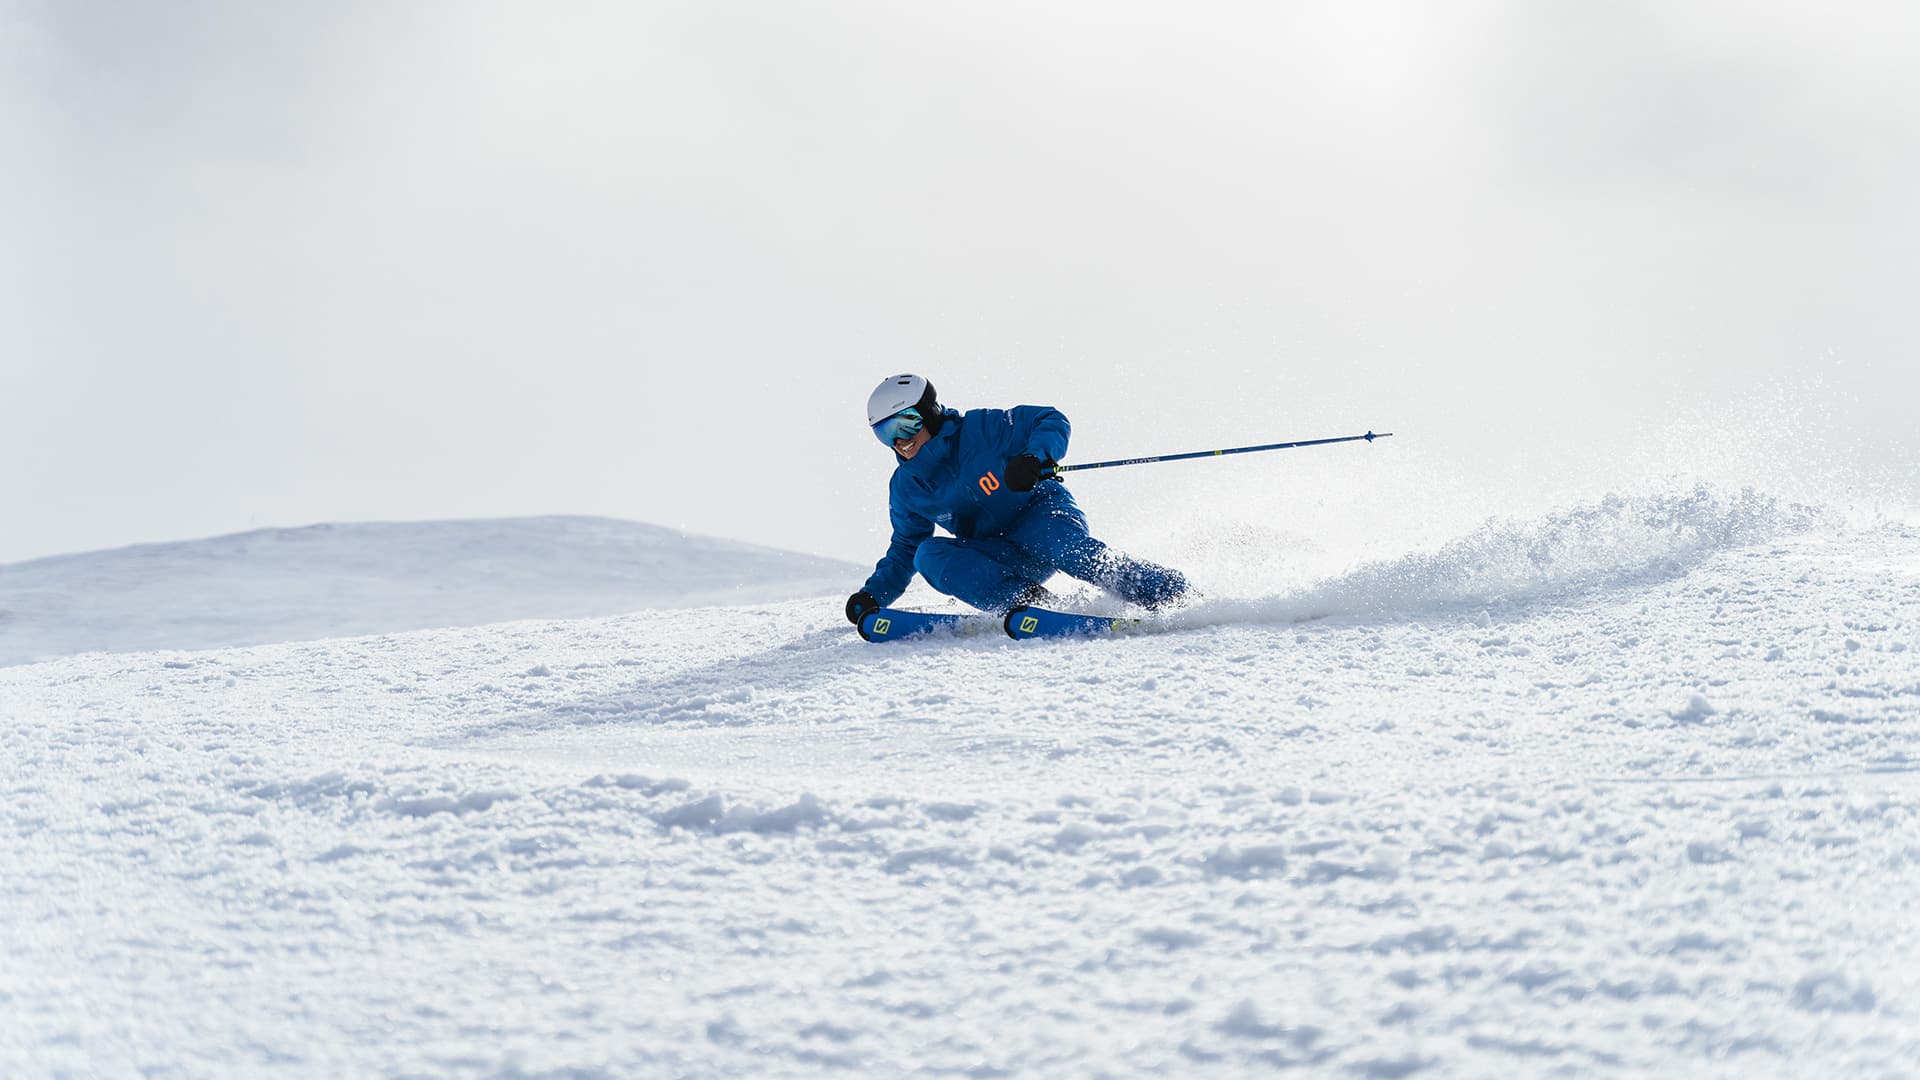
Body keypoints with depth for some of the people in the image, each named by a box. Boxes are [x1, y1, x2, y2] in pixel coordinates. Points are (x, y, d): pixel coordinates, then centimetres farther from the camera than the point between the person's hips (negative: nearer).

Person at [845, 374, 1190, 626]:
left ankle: (1171, 594, -38)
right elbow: (904, 548, 18)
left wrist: (1035, 457, -33)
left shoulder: (980, 428, -13)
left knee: (1064, 547, -40)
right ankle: (1021, 601, -35)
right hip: (999, 560, 5)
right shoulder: (906, 488, 4)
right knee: (928, 555, -21)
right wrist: (872, 596, 4)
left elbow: (1052, 421, -12)